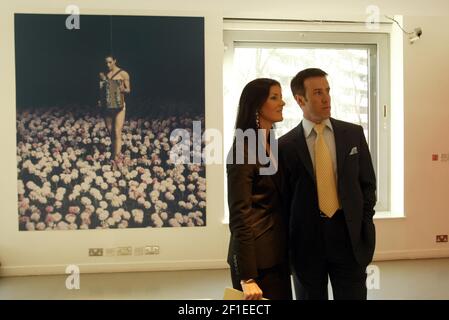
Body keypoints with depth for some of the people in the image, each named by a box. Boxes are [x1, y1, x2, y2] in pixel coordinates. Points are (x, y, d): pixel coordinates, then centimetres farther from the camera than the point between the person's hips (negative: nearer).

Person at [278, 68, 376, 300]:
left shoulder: (353, 134, 5)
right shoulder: (285, 145, -2)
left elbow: (367, 183, 9)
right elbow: (283, 197, 1)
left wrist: (365, 226, 1)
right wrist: (288, 243, -2)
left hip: (349, 235, 1)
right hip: (306, 239, -1)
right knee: (310, 296, 12)